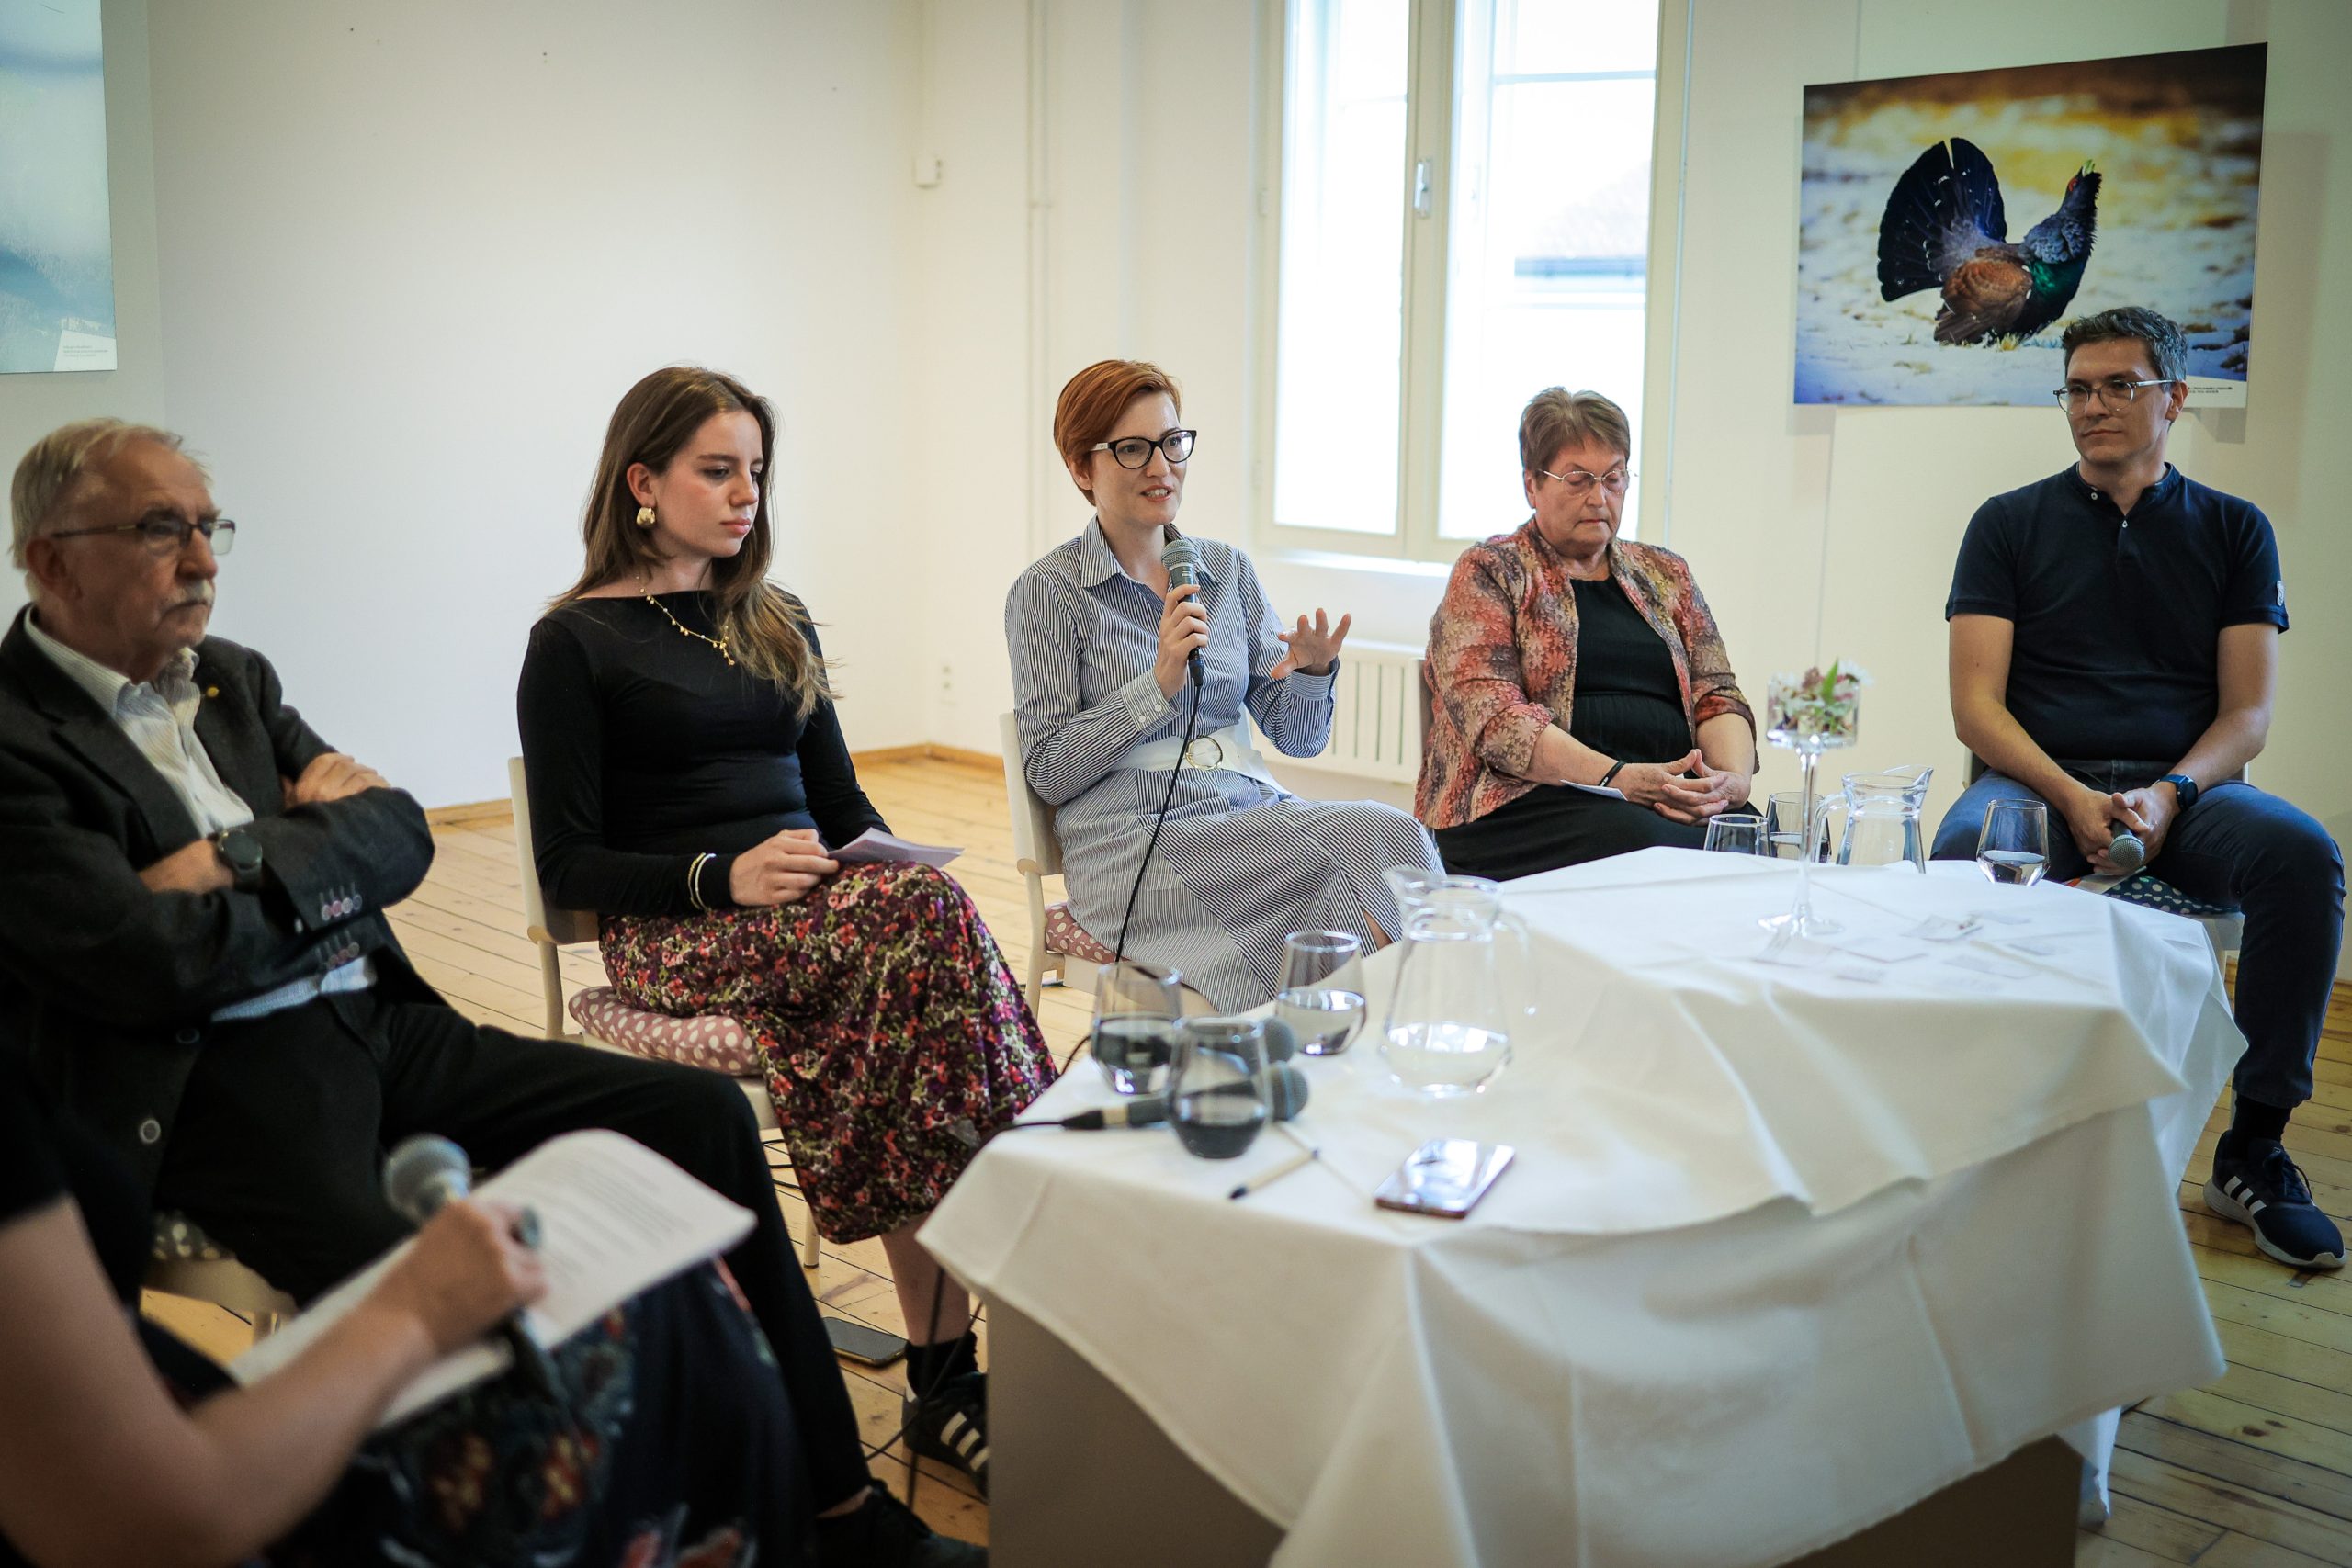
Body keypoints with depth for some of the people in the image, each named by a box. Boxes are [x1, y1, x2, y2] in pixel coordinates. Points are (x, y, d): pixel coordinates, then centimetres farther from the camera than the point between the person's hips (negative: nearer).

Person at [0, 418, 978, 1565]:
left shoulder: (231, 678, 17)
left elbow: (402, 836, 10)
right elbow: (158, 965, -17)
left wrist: (245, 862, -6)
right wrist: (323, 869, -3)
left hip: (381, 1032, 8)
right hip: (213, 1085, -7)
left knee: (701, 1113, -4)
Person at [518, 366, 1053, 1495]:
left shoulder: (777, 625, 22)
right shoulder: (577, 643, 4)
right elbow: (569, 867, -2)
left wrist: (888, 855, -1)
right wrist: (723, 876, -17)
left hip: (814, 906, 5)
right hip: (675, 932, -5)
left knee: (921, 926, -31)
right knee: (930, 919, -32)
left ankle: (948, 1378, -30)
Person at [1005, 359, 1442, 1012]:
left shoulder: (1228, 568, 15)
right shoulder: (1047, 591, 0)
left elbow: (1299, 737, 13)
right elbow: (1049, 773, -5)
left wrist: (1311, 670, -10)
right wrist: (1159, 683, -16)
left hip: (1250, 807, 5)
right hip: (1134, 836, -5)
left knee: (1390, 832, -26)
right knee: (1321, 871, -31)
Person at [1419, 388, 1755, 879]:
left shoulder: (1665, 574, 23)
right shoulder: (1488, 572, 7)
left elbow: (1718, 698, 16)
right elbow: (1491, 714, -8)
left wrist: (1734, 777, -8)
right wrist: (1614, 778, -21)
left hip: (1672, 797, 5)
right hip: (1525, 799, -4)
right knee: (1641, 838, -38)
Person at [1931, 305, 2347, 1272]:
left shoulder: (2233, 531, 14)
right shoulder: (2009, 524, 11)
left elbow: (2248, 713, 6)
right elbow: (1976, 707, 1)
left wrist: (2167, 796, -15)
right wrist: (2073, 799, -16)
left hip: (2186, 792, 1)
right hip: (2038, 782, -1)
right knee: (1967, 847, -36)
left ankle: (2253, 1151, -17)